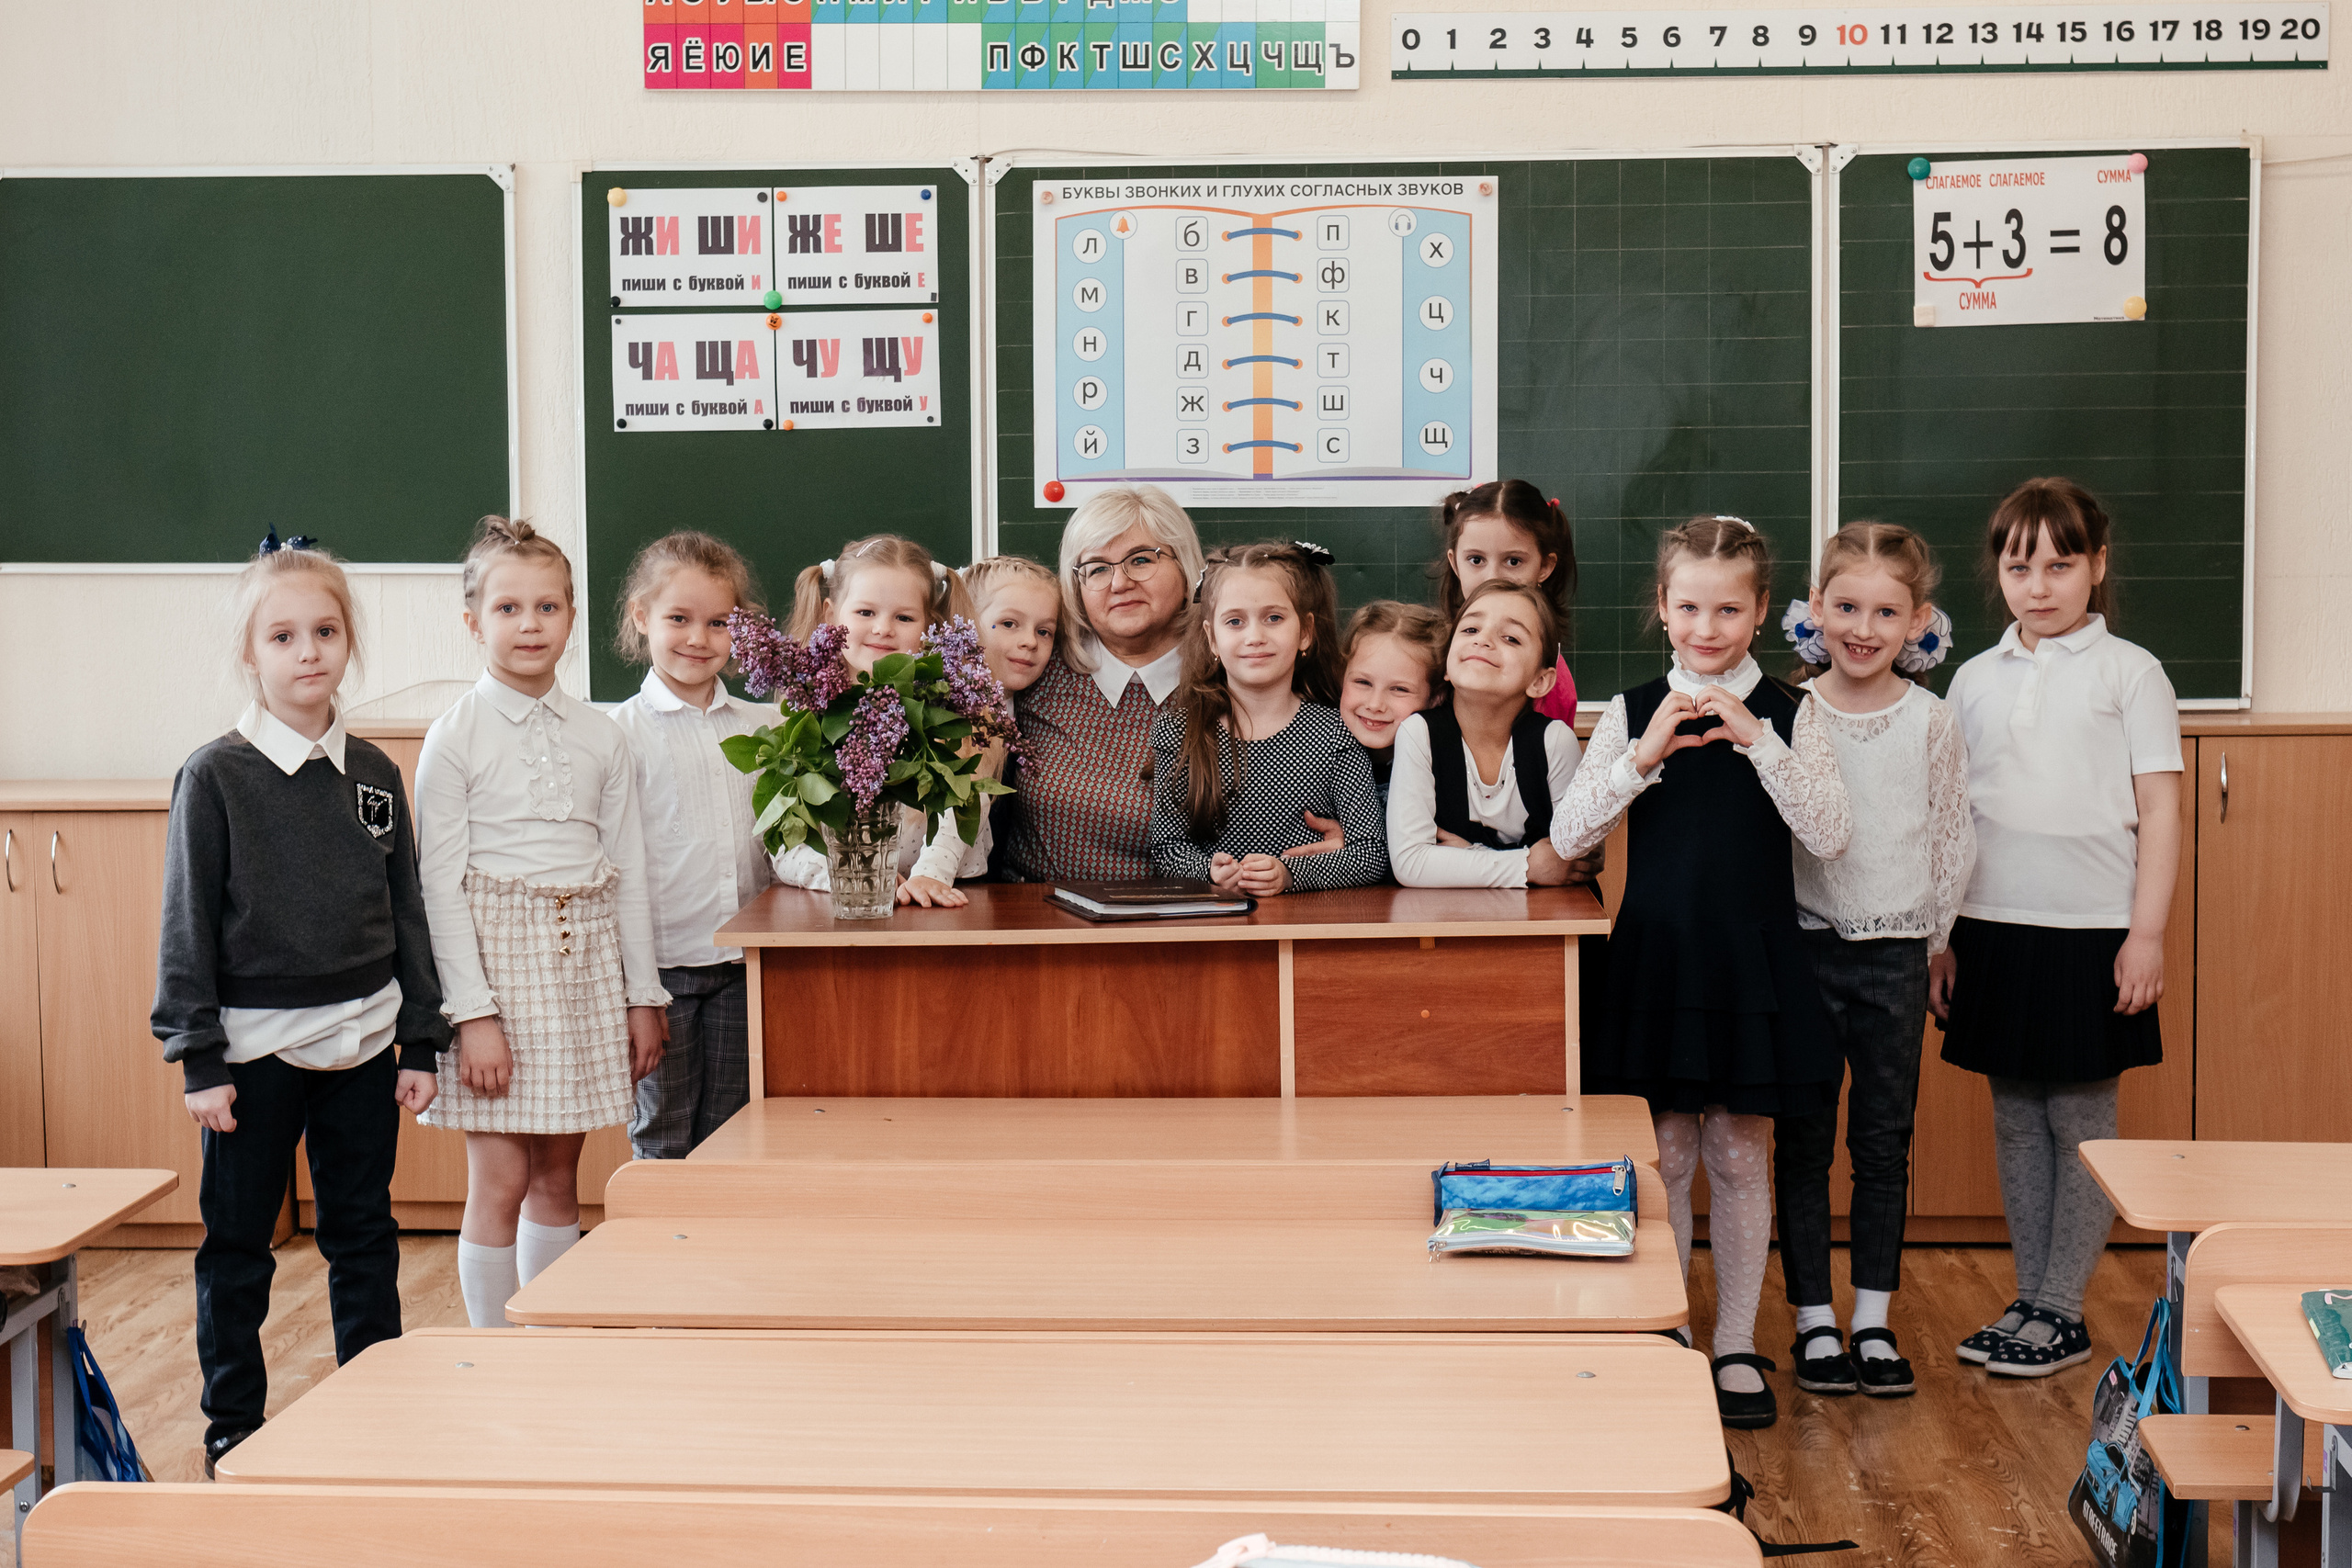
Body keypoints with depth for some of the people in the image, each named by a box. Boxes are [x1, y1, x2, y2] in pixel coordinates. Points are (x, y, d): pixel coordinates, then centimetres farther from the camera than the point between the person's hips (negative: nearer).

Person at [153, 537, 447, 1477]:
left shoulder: (373, 774, 5)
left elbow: (408, 913, 9)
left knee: (365, 1240, 12)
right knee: (237, 1248, 7)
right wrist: (199, 1058, -10)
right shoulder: (215, 776, -7)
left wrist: (420, 1043, 6)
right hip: (256, 1045, -3)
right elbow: (187, 926, -7)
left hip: (363, 1040, 3)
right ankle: (234, 1432, 21)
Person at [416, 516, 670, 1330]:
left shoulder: (601, 736, 7)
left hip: (585, 958, 4)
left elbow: (628, 869, 10)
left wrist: (644, 995, 8)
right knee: (499, 1183, -2)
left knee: (558, 1178, 10)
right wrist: (472, 1012, -14)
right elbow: (441, 881, -8)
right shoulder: (456, 736, -5)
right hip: (497, 950, -4)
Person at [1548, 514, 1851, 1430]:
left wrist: (1760, 742, -19)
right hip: (1654, 957, 0)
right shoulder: (1631, 714, 1)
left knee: (1738, 1154, 7)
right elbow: (1567, 839, -6)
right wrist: (1645, 755, -18)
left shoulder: (1790, 715, 0)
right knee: (1665, 1155, 5)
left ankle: (1737, 1346, 19)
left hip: (1752, 959, 0)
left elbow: (1830, 837, -10)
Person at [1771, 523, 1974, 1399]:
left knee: (1885, 1144, 7)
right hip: (1804, 947, -1)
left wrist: (1930, 938, 4)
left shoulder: (1932, 722, -2)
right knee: (1803, 1142, 5)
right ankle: (1814, 1321, 15)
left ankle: (1873, 1321, 18)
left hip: (1894, 951, 1)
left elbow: (1955, 842, 5)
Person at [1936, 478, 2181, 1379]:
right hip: (1993, 929, 4)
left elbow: (2159, 811, -3)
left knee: (2081, 1119, 1)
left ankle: (2062, 1312, 10)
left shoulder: (2128, 672, -1)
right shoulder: (1976, 679, 9)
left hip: (2092, 930, -4)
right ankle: (2030, 1302, 18)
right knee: (2016, 1120, 9)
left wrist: (2147, 933, -9)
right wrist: (1939, 936, 9)